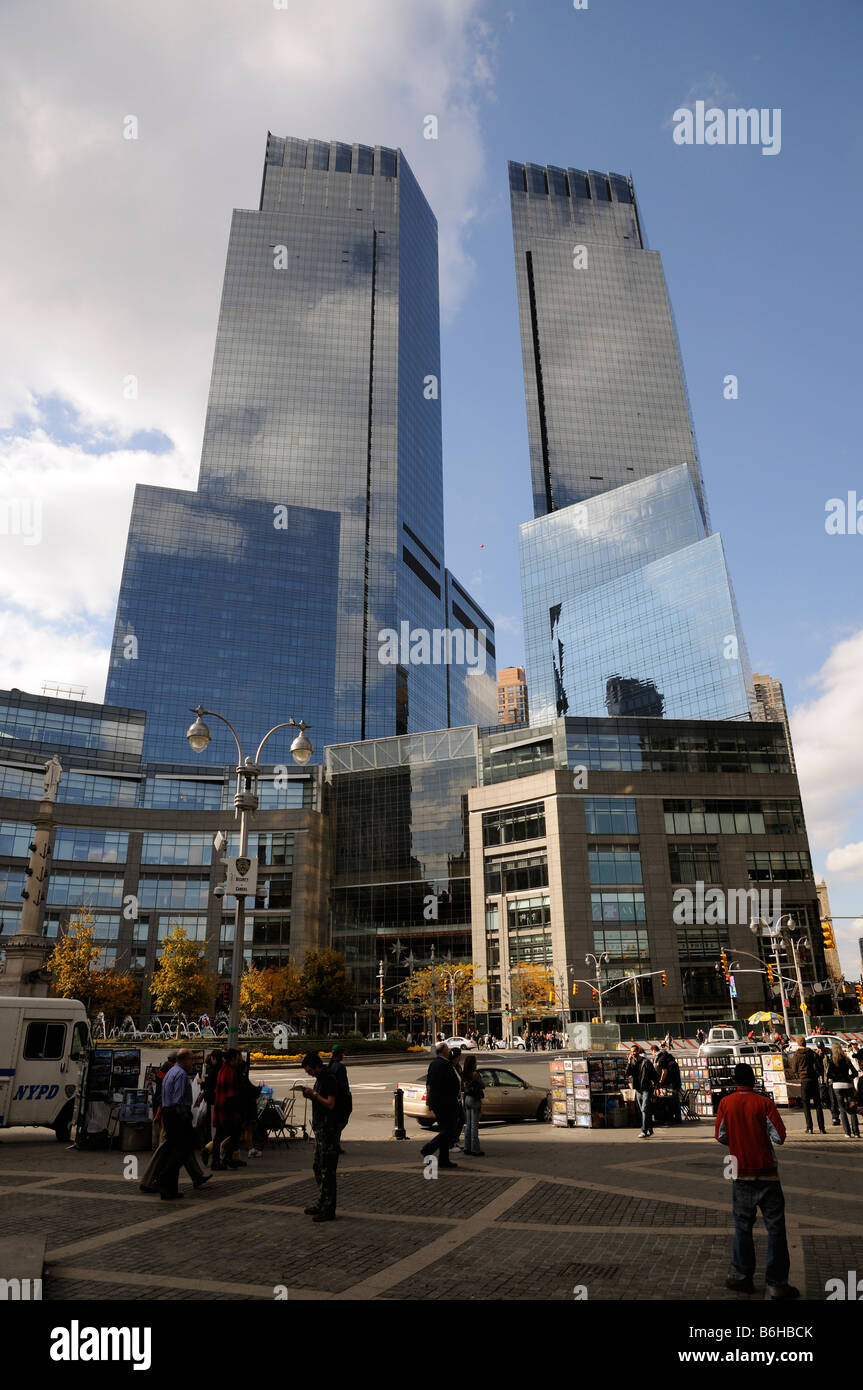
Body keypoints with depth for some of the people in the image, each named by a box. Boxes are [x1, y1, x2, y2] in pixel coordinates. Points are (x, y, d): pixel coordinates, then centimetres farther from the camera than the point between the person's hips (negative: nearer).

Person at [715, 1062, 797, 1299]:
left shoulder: (725, 1103, -3)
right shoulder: (764, 1103, -11)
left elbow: (720, 1137, 0)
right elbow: (779, 1137, -13)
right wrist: (763, 1130, 7)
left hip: (741, 1173, 2)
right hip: (767, 1173, -2)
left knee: (742, 1225, 13)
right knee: (775, 1227, 7)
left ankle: (742, 1277, 19)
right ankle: (777, 1284, 8)